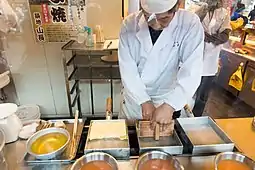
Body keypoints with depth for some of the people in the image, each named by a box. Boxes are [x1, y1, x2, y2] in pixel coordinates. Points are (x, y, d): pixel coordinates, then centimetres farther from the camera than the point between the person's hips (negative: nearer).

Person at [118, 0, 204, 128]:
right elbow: (127, 69, -16)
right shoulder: (129, 24, -14)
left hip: (168, 102, -1)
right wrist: (144, 101, -22)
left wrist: (169, 106, -32)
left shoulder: (191, 24, -17)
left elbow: (191, 72, -23)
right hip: (133, 100, 2)